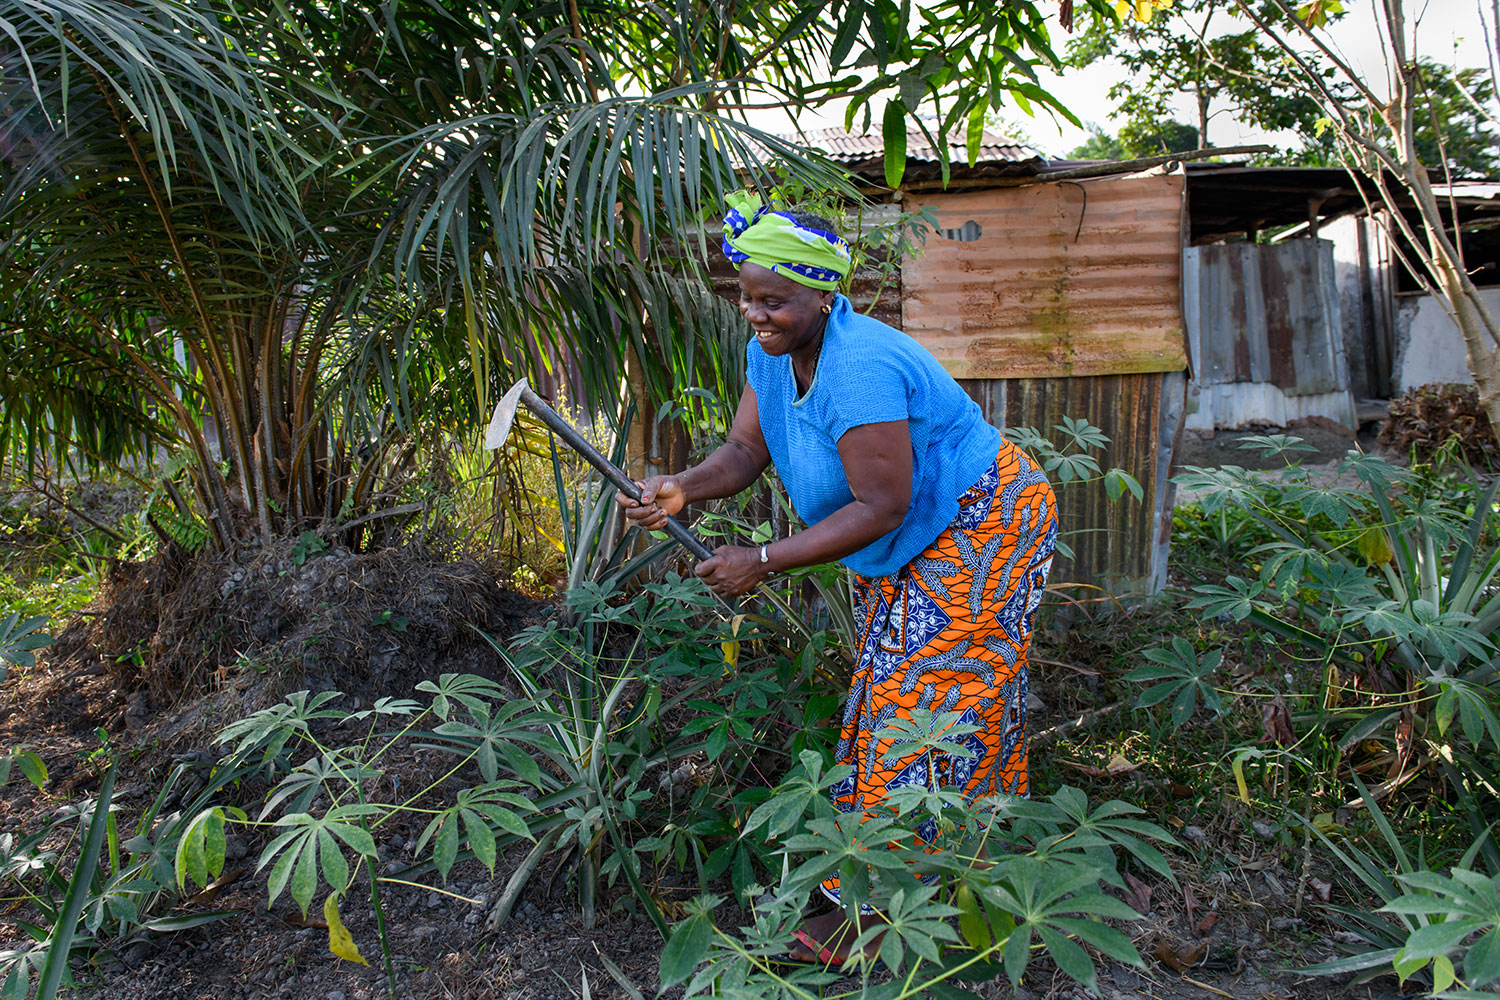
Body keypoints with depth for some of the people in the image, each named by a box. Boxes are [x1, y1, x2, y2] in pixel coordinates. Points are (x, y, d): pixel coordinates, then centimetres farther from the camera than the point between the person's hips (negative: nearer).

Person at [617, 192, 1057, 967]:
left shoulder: (857, 368, -33)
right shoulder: (772, 354, -4)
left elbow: (882, 508, -32)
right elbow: (744, 451, -3)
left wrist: (763, 562, -31)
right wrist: (683, 489, -24)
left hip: (978, 530, -9)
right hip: (907, 549, 10)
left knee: (930, 711, -4)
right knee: (887, 696, 15)